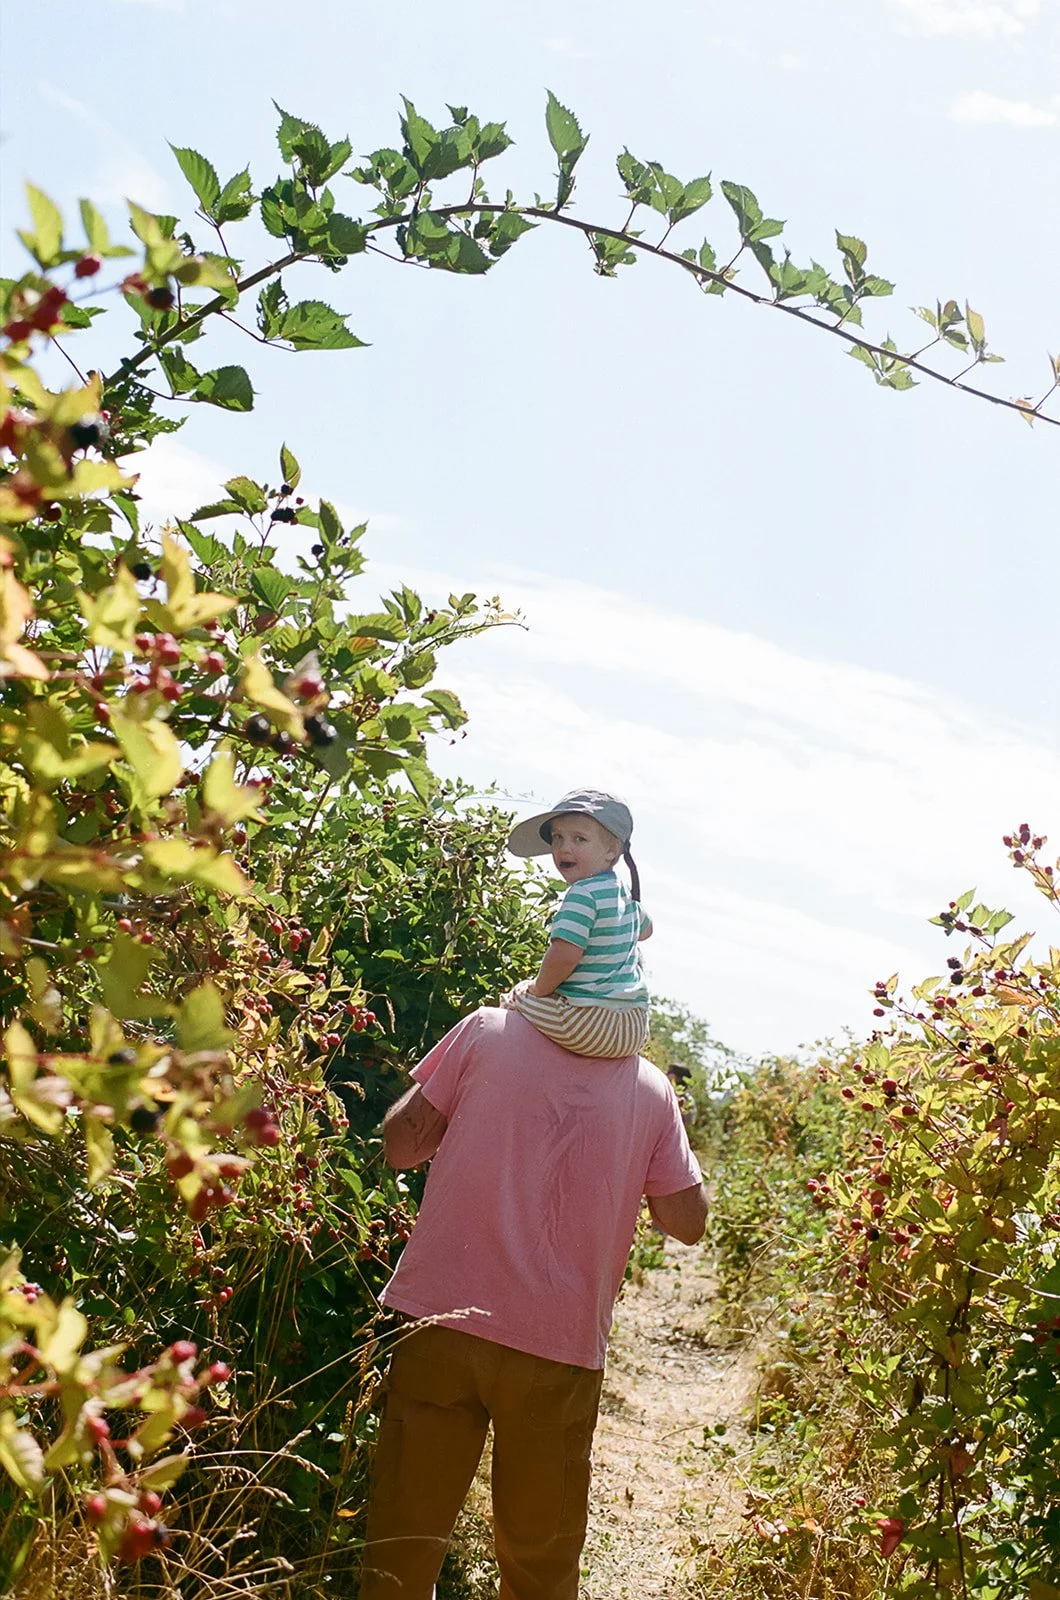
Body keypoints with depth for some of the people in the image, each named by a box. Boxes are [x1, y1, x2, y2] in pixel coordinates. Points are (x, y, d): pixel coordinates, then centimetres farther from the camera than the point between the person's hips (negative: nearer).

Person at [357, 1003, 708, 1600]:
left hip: (441, 1320, -1)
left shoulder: (486, 1031, -1)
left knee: (401, 1549, 10)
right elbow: (688, 1221, 6)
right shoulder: (651, 1088, 2)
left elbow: (402, 1144, 2)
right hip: (560, 1349, 1)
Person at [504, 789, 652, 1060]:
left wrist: (538, 988, -8)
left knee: (513, 998, 12)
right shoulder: (624, 895, 11)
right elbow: (645, 929, 34)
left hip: (586, 1023, -8)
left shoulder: (583, 894, -16)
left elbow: (565, 955, -25)